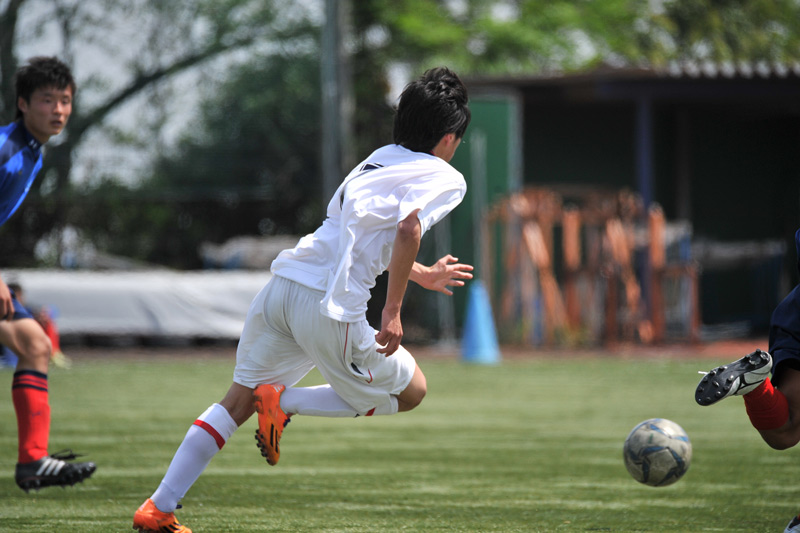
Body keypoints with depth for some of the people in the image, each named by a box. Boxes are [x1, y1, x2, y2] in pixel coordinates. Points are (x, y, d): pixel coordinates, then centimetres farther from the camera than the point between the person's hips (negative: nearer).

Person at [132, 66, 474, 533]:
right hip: (331, 305, -7)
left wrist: (425, 275, 55)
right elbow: (407, 230, -17)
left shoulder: (380, 159, 27)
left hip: (284, 281, 7)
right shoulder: (445, 179, 3)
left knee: (239, 401, 14)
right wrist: (392, 311, -14)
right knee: (411, 390, 13)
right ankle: (286, 402, -2)